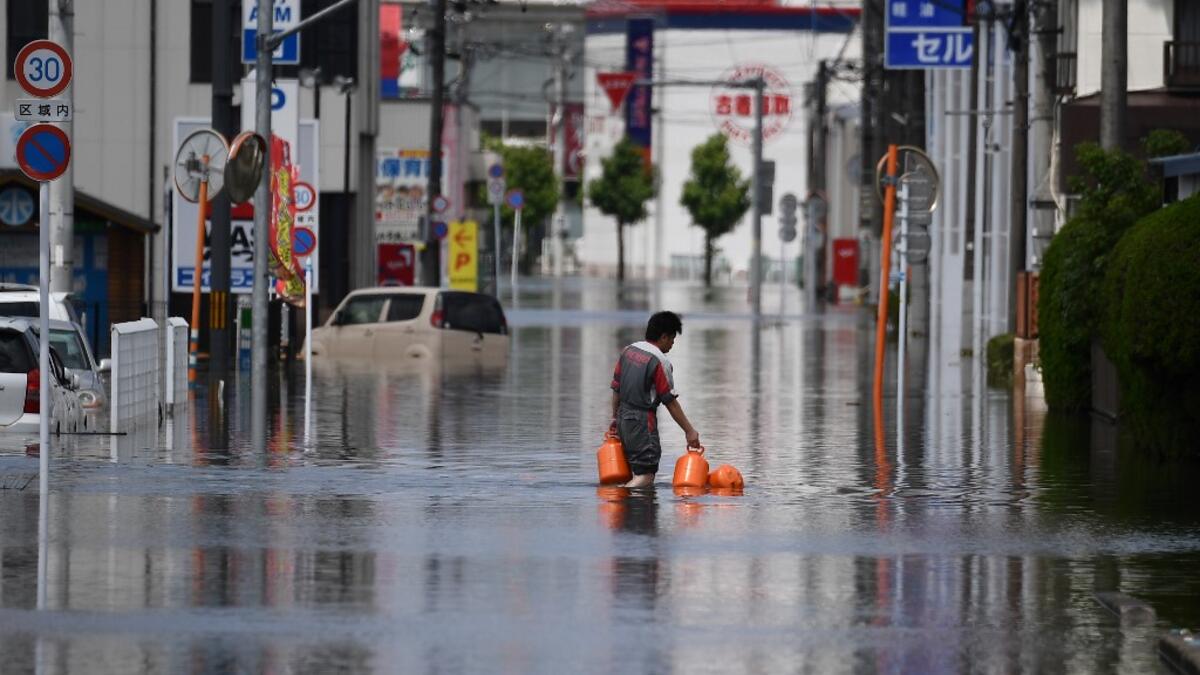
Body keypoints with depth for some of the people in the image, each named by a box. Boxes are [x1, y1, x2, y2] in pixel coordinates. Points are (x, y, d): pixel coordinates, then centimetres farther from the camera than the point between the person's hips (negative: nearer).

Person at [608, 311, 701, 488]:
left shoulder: (628, 351, 8)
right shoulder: (659, 361, -13)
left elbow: (616, 388, 14)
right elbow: (670, 401, -13)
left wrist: (615, 417, 25)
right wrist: (689, 431, -7)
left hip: (623, 419, 8)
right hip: (643, 420, -8)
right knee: (645, 475, -11)